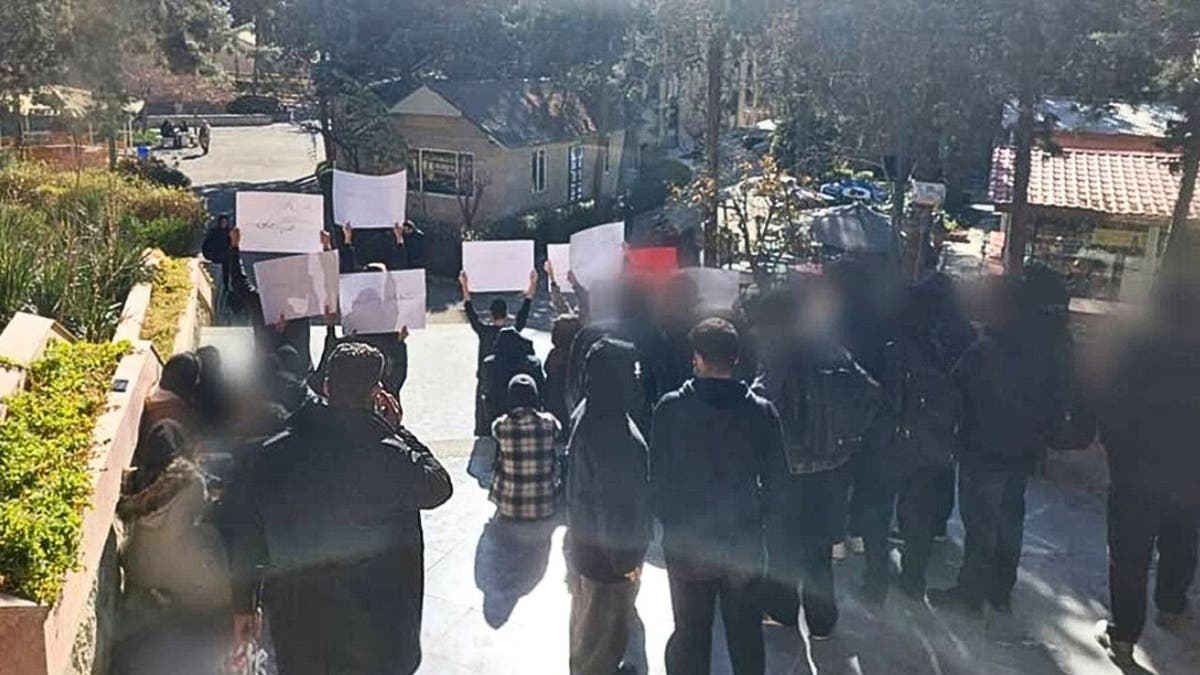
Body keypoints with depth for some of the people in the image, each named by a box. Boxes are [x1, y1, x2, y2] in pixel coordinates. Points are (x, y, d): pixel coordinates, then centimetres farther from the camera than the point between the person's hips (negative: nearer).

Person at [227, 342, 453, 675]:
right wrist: (398, 430, 1)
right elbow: (439, 486, -3)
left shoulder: (272, 455, -10)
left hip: (298, 622, 3)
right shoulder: (389, 457, -22)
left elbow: (245, 537, -1)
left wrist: (243, 606, 11)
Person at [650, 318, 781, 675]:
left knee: (690, 631, 14)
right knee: (745, 630, 17)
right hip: (744, 540, 1)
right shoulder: (761, 411, -10)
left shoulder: (671, 408, -13)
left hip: (686, 541, -1)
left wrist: (667, 516, 7)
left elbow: (657, 475, -8)